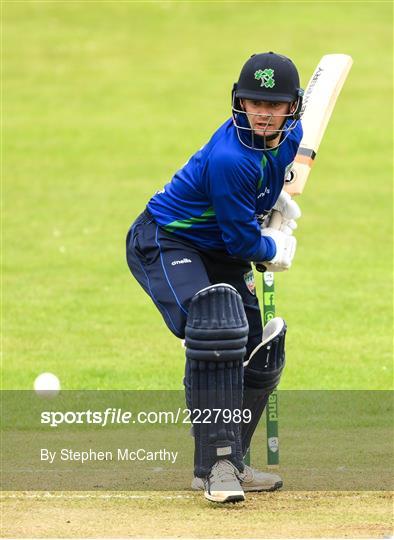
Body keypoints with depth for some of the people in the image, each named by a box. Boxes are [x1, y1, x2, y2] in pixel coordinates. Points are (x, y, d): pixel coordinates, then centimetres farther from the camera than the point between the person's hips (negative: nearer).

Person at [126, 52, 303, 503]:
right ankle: (217, 463, -33)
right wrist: (275, 251, -6)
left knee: (263, 354, 8)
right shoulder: (231, 159, -33)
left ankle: (225, 465, 22)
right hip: (164, 242, -9)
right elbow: (242, 241, -23)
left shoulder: (290, 135, -7)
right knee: (216, 330, -31)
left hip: (218, 254, 9)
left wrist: (281, 204, 10)